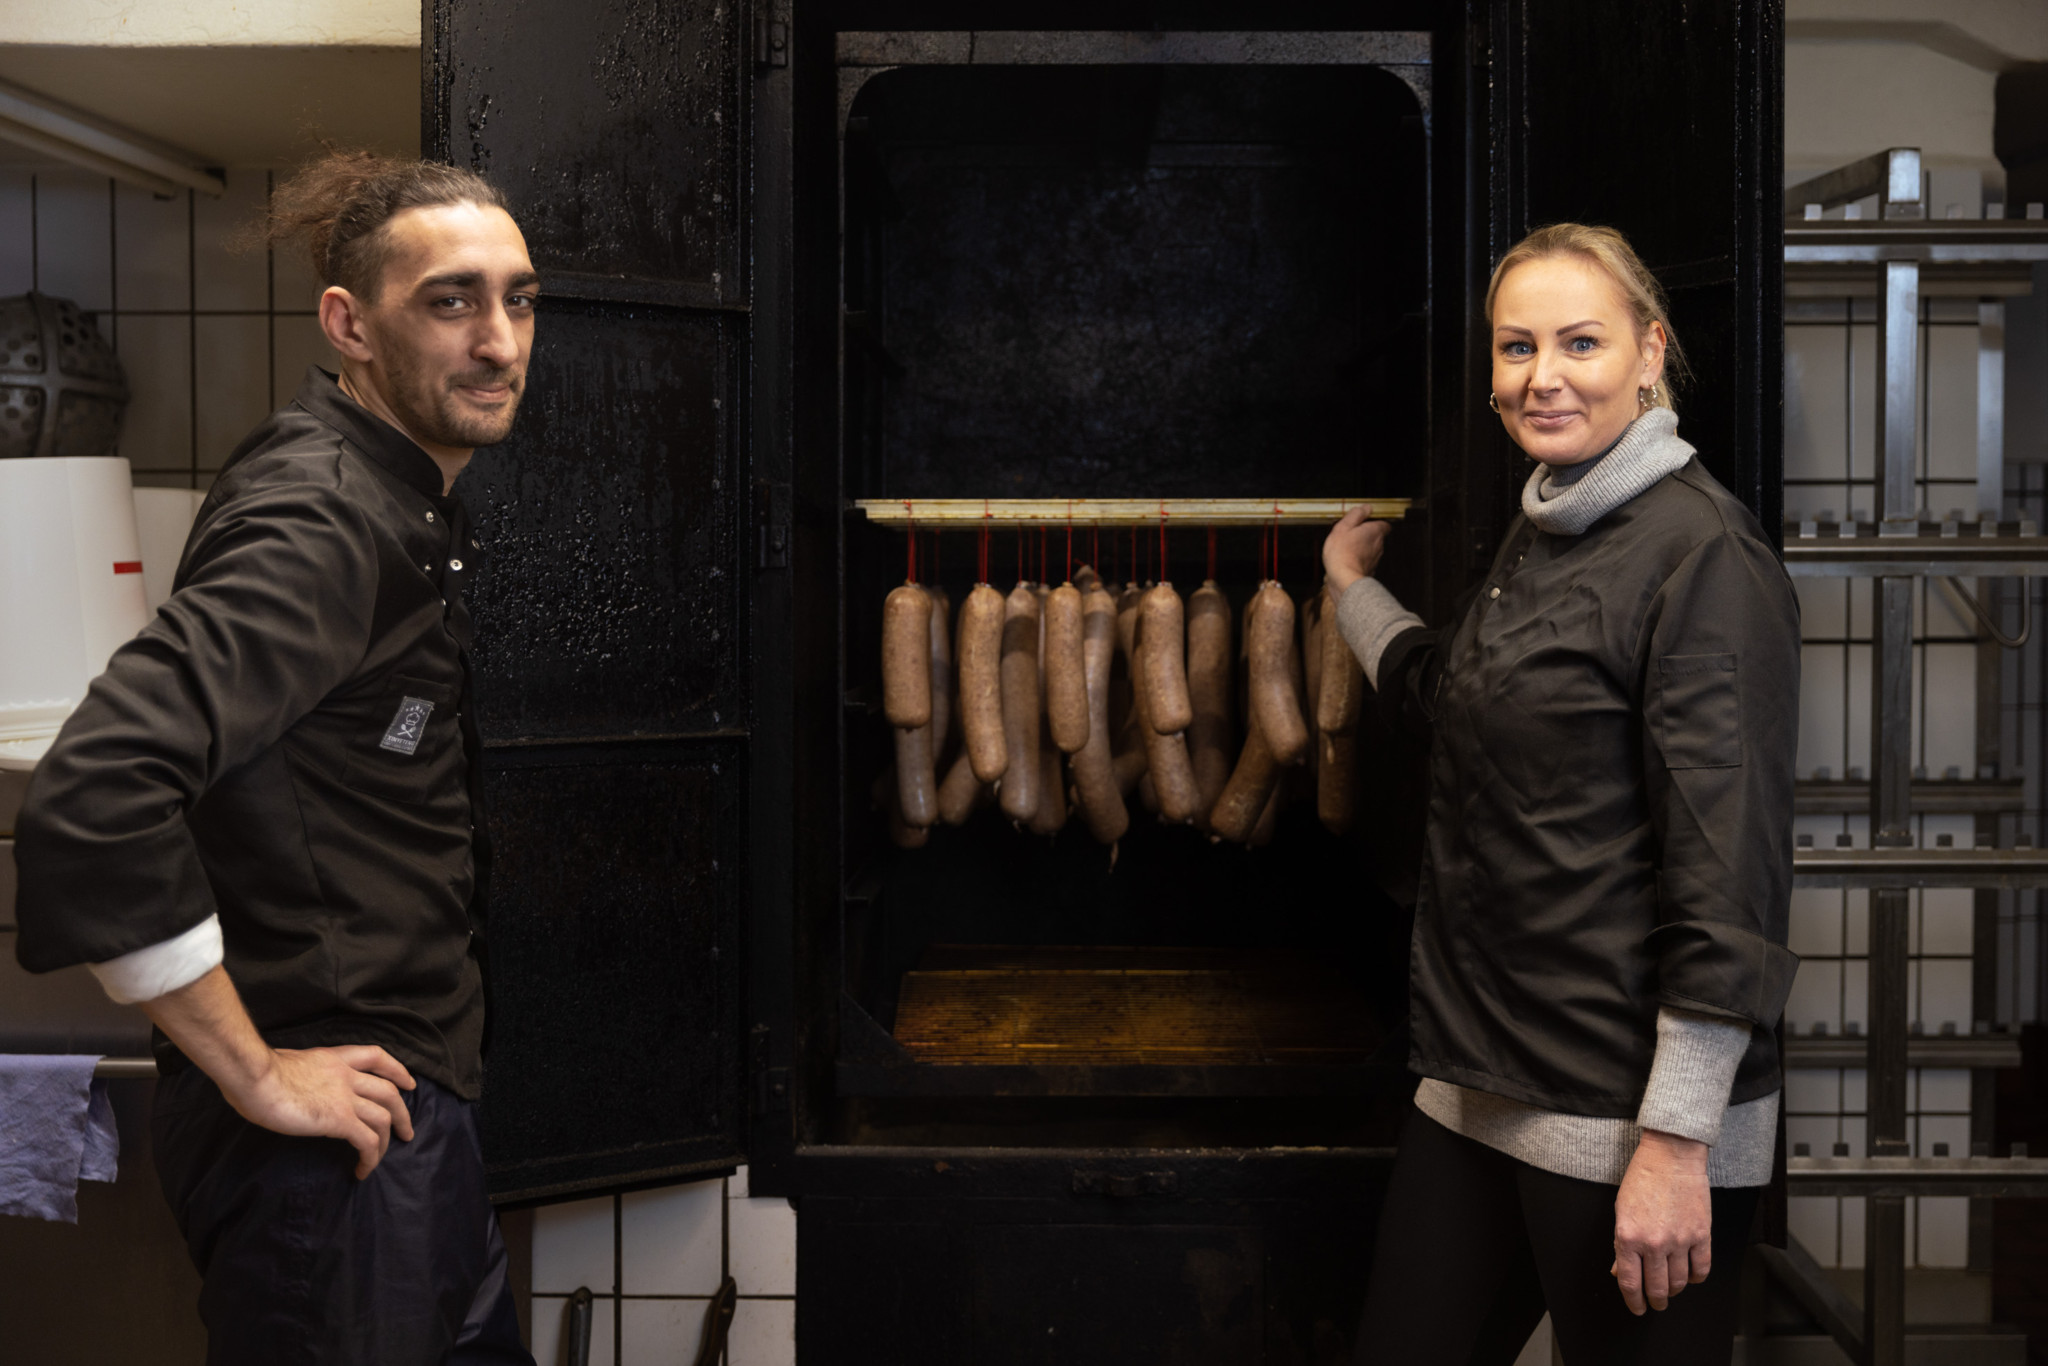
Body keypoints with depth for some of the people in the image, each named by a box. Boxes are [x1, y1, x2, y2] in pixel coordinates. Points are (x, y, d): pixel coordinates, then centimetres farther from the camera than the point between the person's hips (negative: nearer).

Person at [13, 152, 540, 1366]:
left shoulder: (413, 503, 10)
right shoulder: (318, 522, -21)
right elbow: (92, 803, -33)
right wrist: (257, 1074, -23)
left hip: (420, 1102, 9)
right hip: (329, 1128, -9)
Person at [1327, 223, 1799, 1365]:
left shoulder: (1701, 551, -15)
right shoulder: (1542, 532, 11)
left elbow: (1730, 864, -20)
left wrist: (1677, 1139, -22)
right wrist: (1354, 585, 41)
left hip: (1626, 1107, -8)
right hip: (1482, 1080, 8)